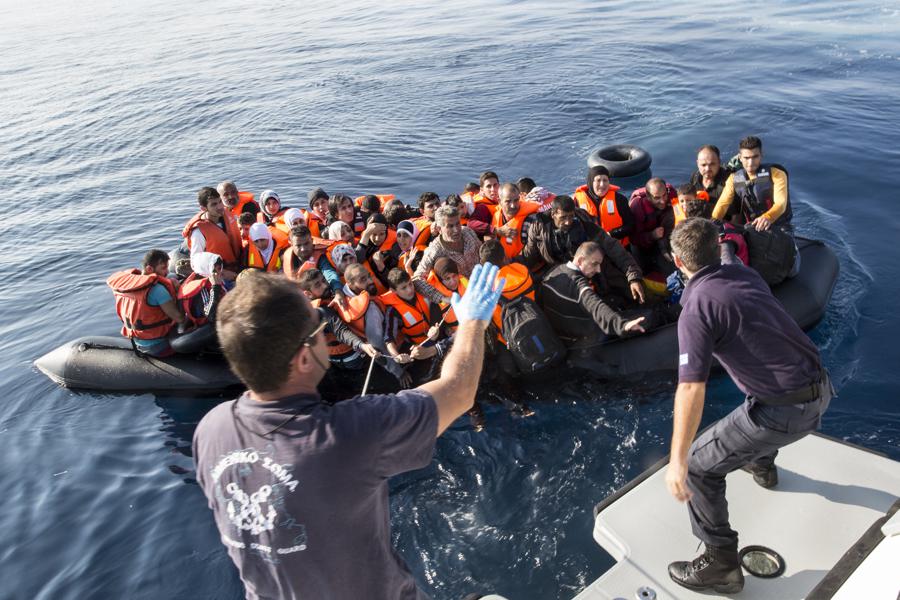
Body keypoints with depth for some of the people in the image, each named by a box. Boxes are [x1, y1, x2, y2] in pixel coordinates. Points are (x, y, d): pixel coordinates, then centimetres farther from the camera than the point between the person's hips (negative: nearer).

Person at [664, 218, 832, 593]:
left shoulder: (696, 309, -17)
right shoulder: (745, 274, 5)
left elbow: (691, 388, -26)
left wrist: (678, 461, -24)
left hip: (787, 411, -8)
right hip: (820, 388, 9)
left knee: (700, 466, 4)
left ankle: (721, 565, 12)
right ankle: (762, 465, 63)